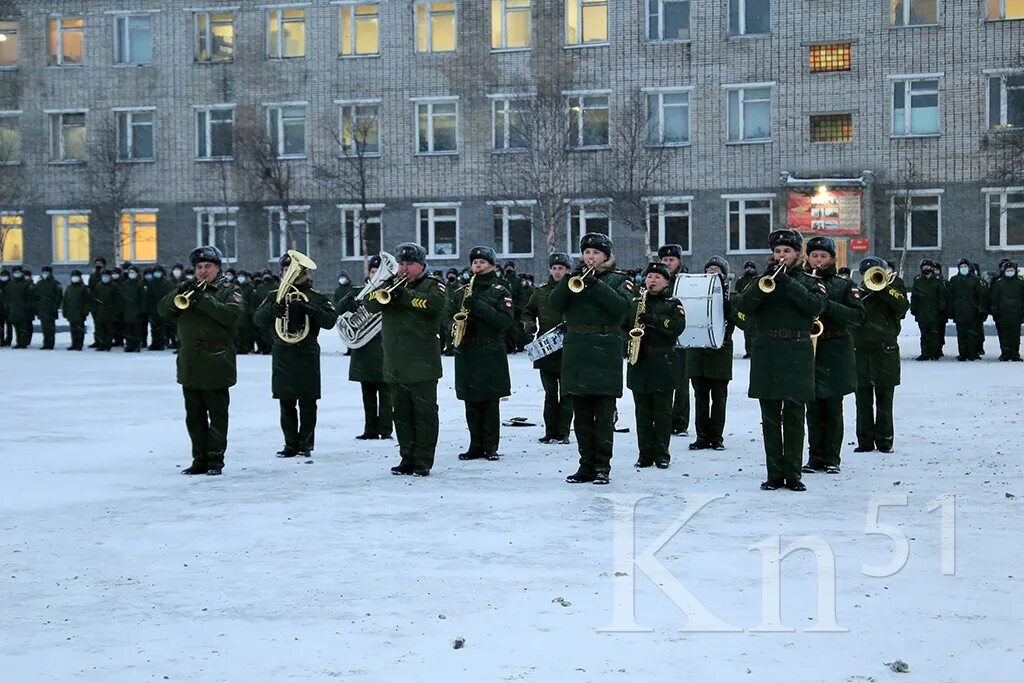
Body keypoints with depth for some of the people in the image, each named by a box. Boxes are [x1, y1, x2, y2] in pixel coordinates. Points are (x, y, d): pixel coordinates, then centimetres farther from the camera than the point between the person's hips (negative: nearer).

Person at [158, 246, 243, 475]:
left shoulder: (229, 290, 0)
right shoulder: (188, 288, 14)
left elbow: (231, 315, -19)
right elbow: (164, 310, 4)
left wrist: (202, 299, -22)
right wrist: (179, 293, -13)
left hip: (215, 365, -5)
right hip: (190, 366, 5)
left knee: (217, 415, 1)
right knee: (194, 417, 10)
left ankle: (215, 460, 6)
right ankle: (199, 460, 17)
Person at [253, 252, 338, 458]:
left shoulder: (316, 296, 2)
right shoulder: (275, 296, 9)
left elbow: (330, 321, -8)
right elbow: (258, 318, -1)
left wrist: (310, 308, -23)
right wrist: (273, 309, -21)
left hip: (307, 355, -2)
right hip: (282, 355, 3)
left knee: (307, 403, 1)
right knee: (286, 404, 6)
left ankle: (305, 444, 8)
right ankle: (291, 444, 13)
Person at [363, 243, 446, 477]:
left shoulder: (431, 284, 1)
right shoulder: (391, 284, 17)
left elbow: (436, 303, -21)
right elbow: (370, 303, 3)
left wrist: (404, 295, -22)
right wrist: (386, 290, -15)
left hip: (422, 364, -5)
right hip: (396, 365, 6)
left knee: (425, 413, -3)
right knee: (401, 414, 9)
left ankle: (423, 462, 1)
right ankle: (407, 459, 15)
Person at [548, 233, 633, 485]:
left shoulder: (618, 279, 5)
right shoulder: (574, 277, 14)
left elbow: (622, 307, -14)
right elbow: (555, 306, 0)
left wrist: (595, 284, -18)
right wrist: (571, 280, -12)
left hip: (605, 350, -4)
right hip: (576, 348, 4)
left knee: (604, 411, -3)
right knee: (581, 412, 6)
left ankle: (602, 466, 1)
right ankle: (586, 464, 12)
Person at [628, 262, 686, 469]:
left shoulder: (673, 304, 3)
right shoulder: (635, 302, 14)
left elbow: (677, 326, -12)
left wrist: (652, 320, -19)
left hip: (663, 364, -3)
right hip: (638, 363, 3)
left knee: (662, 412, -1)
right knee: (642, 412, 6)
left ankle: (661, 455, 6)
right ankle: (645, 454, 11)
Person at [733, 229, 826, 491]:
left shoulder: (808, 281, 8)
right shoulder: (762, 279, 12)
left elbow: (816, 306, -12)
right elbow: (742, 305, -4)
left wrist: (787, 282, -17)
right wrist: (766, 283, -16)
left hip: (797, 355, -1)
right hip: (766, 353, 1)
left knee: (794, 417, 0)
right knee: (770, 418, 3)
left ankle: (792, 474, 6)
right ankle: (774, 474, 8)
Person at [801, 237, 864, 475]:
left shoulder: (843, 285, 4)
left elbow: (858, 315, -6)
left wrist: (829, 306, -18)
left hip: (835, 352, -1)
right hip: (807, 350, 2)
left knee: (833, 408, 0)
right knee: (813, 408, 3)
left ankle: (832, 458, 6)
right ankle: (815, 457, 9)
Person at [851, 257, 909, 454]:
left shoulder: (893, 286, 6)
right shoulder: (859, 292, 13)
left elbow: (903, 307, -13)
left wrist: (884, 289, -17)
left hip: (885, 350, -2)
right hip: (860, 349, 2)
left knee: (884, 399, 3)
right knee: (863, 399, 3)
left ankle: (884, 441, 9)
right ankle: (865, 441, 9)